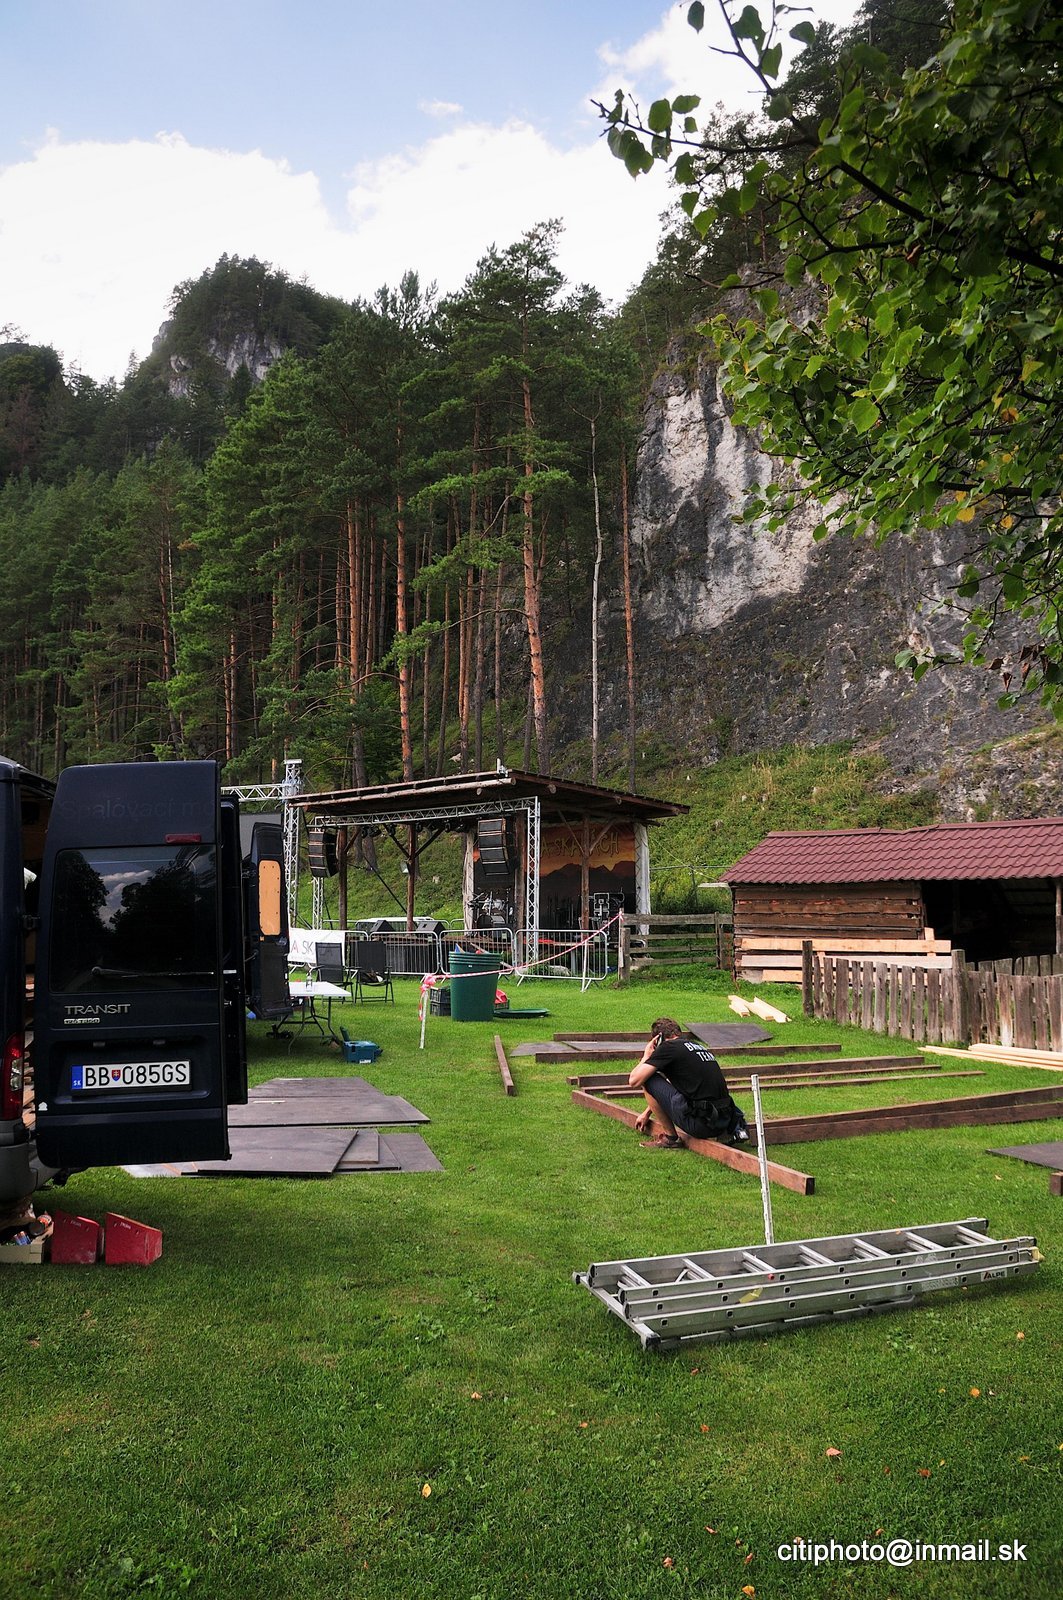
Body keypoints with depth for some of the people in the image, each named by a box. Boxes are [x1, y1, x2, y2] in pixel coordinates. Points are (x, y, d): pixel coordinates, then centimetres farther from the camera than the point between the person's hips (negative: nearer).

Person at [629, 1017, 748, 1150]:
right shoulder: (697, 1045, 23)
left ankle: (670, 1138, 10)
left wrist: (646, 1056, 12)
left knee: (648, 1080, 2)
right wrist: (647, 1113, 44)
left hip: (700, 1123, -7)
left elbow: (634, 1081, -6)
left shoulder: (668, 1047, -2)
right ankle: (733, 1127, 14)